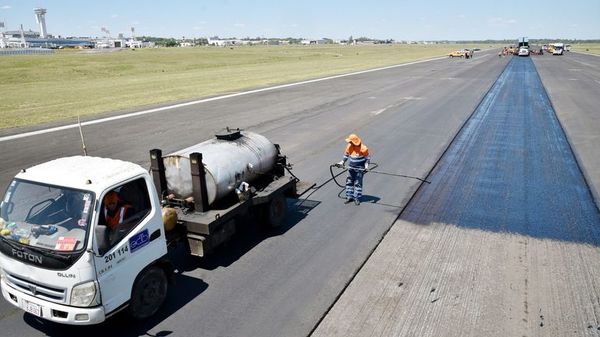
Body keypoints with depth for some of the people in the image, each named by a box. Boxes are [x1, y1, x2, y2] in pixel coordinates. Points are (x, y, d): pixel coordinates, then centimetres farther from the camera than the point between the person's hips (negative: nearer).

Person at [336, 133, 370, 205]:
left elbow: (367, 158, -5)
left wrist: (366, 165, -16)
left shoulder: (363, 148, -17)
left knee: (358, 183, 2)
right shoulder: (349, 146, -4)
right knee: (349, 182, 8)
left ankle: (357, 198, 10)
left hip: (360, 168, -5)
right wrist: (342, 162, 9)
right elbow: (346, 155, 13)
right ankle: (349, 197, 18)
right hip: (351, 168, 5)